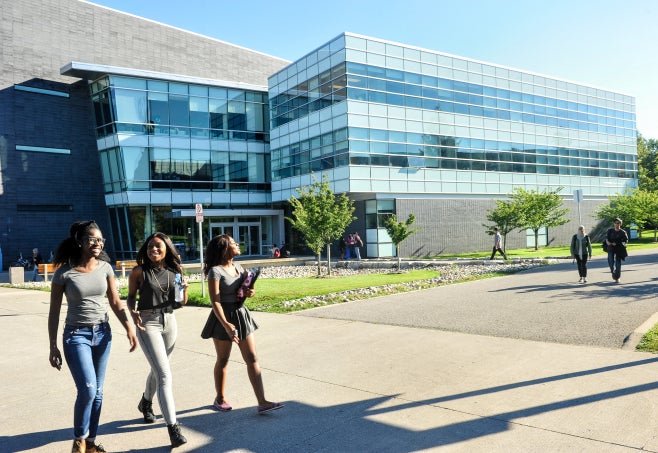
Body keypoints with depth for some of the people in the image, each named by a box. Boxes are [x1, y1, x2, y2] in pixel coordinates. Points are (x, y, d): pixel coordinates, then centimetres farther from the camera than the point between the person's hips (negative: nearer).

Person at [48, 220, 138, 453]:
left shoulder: (105, 267, -1)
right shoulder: (64, 272, -10)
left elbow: (116, 303, 2)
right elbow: (54, 312, -4)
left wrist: (130, 328, -9)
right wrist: (53, 346, -3)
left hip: (103, 333, 4)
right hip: (76, 335, -4)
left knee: (97, 391, 10)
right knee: (87, 389, -13)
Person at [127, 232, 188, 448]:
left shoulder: (174, 271, 2)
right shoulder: (139, 272, -8)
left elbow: (182, 302, 8)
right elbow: (131, 297, 2)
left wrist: (184, 289, -13)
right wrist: (133, 311, -17)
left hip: (169, 321, 5)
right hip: (147, 323, -5)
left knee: (158, 369, 22)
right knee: (165, 374, -14)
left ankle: (146, 403, 51)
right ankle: (173, 426, -11)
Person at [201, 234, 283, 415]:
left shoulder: (238, 267, 7)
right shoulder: (215, 271, -14)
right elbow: (215, 301, -20)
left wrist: (250, 293, -5)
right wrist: (226, 324, -30)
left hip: (241, 314, 6)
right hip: (224, 317, -6)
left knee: (252, 359, 1)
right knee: (223, 360, 10)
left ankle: (262, 402, 2)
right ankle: (220, 398, 30)